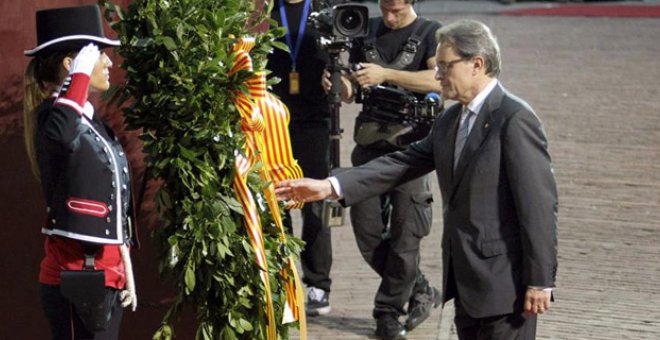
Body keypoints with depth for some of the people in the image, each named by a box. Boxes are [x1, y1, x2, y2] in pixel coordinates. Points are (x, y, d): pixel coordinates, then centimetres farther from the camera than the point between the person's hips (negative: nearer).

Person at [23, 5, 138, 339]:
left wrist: (125, 272, 21)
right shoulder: (56, 117, -11)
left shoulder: (94, 125, 17)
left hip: (104, 274, 10)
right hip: (77, 275, -9)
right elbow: (59, 133, -39)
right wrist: (80, 74, -28)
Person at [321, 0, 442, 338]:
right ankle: (420, 291, 21)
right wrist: (340, 84, -9)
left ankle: (389, 311, 7)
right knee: (367, 231, 4)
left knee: (405, 234, -4)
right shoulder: (367, 31, 12)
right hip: (370, 144, 5)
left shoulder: (429, 33, -1)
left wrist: (386, 74, -26)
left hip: (410, 145, -5)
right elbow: (352, 92, 15)